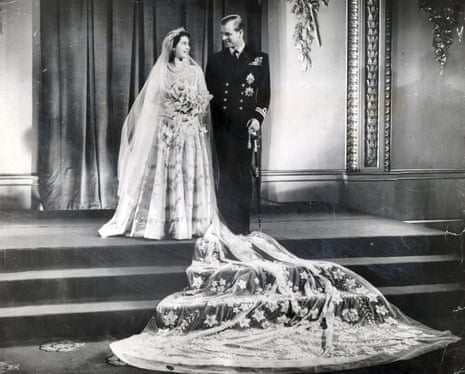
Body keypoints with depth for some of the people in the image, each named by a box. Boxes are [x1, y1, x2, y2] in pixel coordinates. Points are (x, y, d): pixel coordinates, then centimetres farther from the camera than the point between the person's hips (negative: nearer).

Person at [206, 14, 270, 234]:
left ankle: (243, 227, 11)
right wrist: (208, 121, -1)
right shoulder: (215, 60, 11)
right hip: (223, 127, 1)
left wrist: (258, 118, -8)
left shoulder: (259, 59, 7)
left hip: (245, 126, -1)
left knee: (243, 176, 3)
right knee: (227, 176, 0)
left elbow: (265, 93, 4)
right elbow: (208, 92, 10)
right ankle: (229, 227, 5)